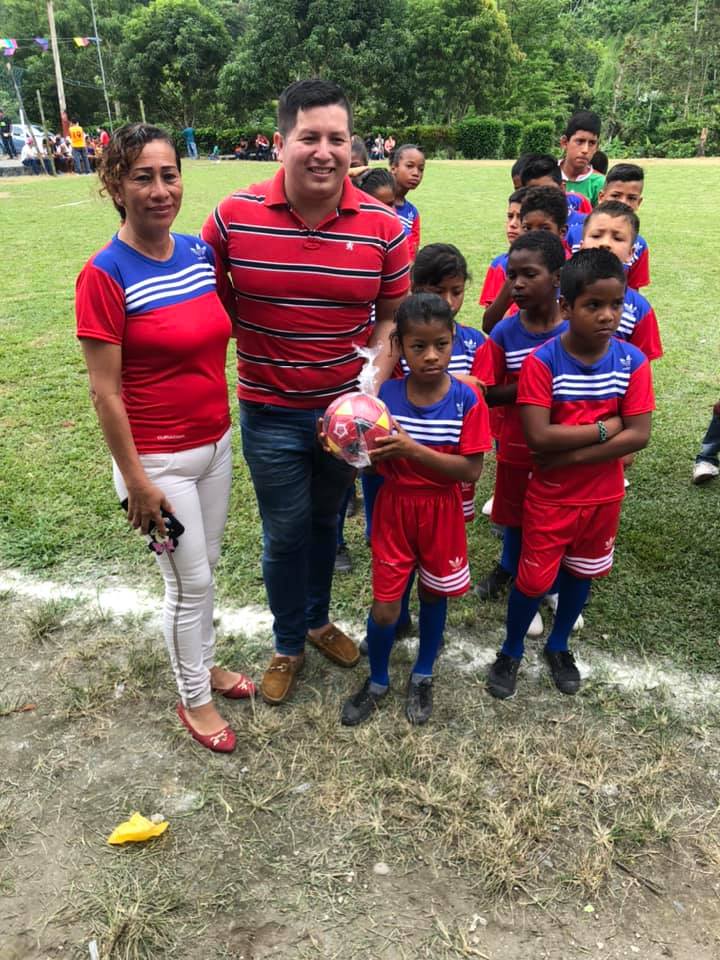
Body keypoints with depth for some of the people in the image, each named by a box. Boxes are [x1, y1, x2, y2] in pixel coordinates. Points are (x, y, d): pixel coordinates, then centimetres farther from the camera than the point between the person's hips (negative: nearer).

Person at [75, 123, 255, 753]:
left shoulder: (201, 253, 1)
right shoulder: (105, 275, -17)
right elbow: (105, 392, -16)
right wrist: (136, 481, -14)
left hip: (215, 445, 6)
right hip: (159, 459, -6)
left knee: (204, 567, 21)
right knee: (191, 581, 7)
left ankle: (204, 662, 44)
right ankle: (193, 698, 31)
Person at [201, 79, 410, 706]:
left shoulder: (382, 225, -8)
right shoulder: (233, 217, -11)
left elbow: (392, 316, -1)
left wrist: (372, 385, -14)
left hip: (346, 408, 2)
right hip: (269, 412, -1)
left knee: (327, 520, 20)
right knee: (285, 534, 11)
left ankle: (318, 618, 46)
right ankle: (289, 644, 35)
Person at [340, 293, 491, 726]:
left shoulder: (467, 399, -14)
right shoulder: (385, 395, -10)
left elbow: (471, 470, -18)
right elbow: (377, 462, -4)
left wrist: (412, 449, -27)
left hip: (441, 511, 0)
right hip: (394, 507, 0)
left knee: (434, 594, 17)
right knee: (385, 607, 4)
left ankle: (423, 677, 42)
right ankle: (377, 682, 32)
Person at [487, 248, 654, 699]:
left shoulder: (632, 361, -10)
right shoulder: (542, 361, -18)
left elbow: (639, 436, -15)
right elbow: (538, 436, -25)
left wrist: (572, 455, -22)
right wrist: (605, 428, -20)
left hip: (604, 494, 3)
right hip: (550, 495, -3)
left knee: (581, 573, 19)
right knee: (535, 578, 7)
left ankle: (559, 646, 43)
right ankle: (511, 652, 32)